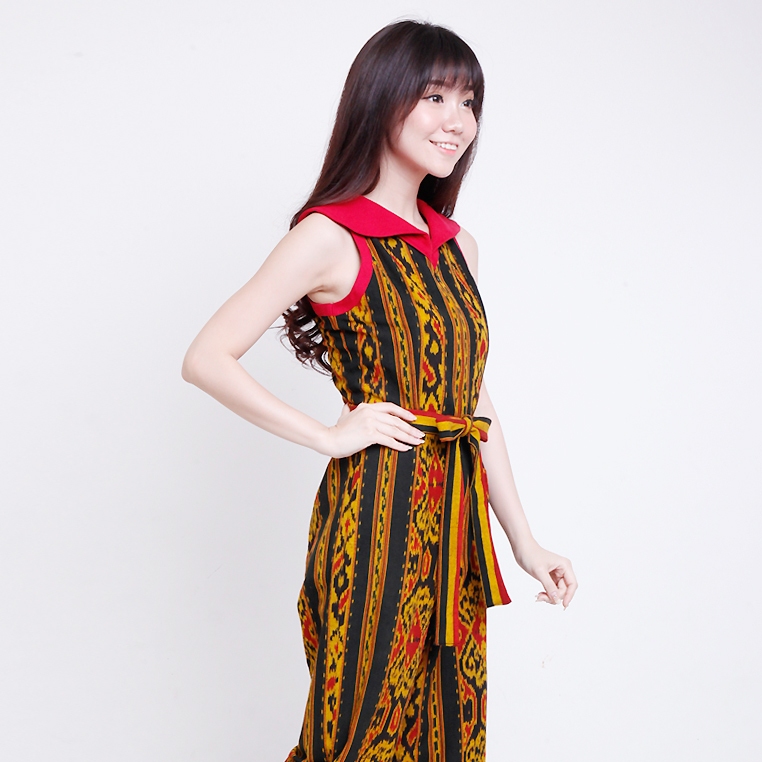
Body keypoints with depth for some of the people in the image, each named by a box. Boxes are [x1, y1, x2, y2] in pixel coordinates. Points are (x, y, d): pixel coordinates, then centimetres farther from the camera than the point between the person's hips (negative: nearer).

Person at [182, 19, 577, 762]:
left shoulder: (456, 247, 10)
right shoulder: (332, 236, -10)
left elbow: (476, 400, 12)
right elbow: (206, 359, -14)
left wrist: (523, 541, 12)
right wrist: (331, 435, -13)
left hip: (454, 512, 7)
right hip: (377, 510, -6)